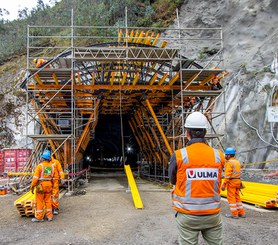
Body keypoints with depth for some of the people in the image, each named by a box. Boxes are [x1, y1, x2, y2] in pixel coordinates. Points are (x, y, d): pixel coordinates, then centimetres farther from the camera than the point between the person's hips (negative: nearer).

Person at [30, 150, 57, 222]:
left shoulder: (40, 166, -12)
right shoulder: (52, 166, 3)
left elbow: (35, 177, -14)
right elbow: (53, 176, 5)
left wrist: (32, 187, -8)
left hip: (41, 185, -5)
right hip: (49, 185, 5)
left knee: (39, 202, 4)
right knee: (48, 201, 13)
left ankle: (39, 217, 9)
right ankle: (49, 216, 17)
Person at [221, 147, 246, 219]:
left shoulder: (229, 163, -13)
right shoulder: (237, 162, 14)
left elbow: (227, 175, -19)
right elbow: (237, 173, 13)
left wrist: (224, 184, -18)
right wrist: (238, 183, 16)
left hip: (231, 182, -9)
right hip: (238, 181, 9)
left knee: (231, 197, -1)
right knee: (237, 197, 16)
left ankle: (234, 214, 2)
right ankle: (241, 213, 19)